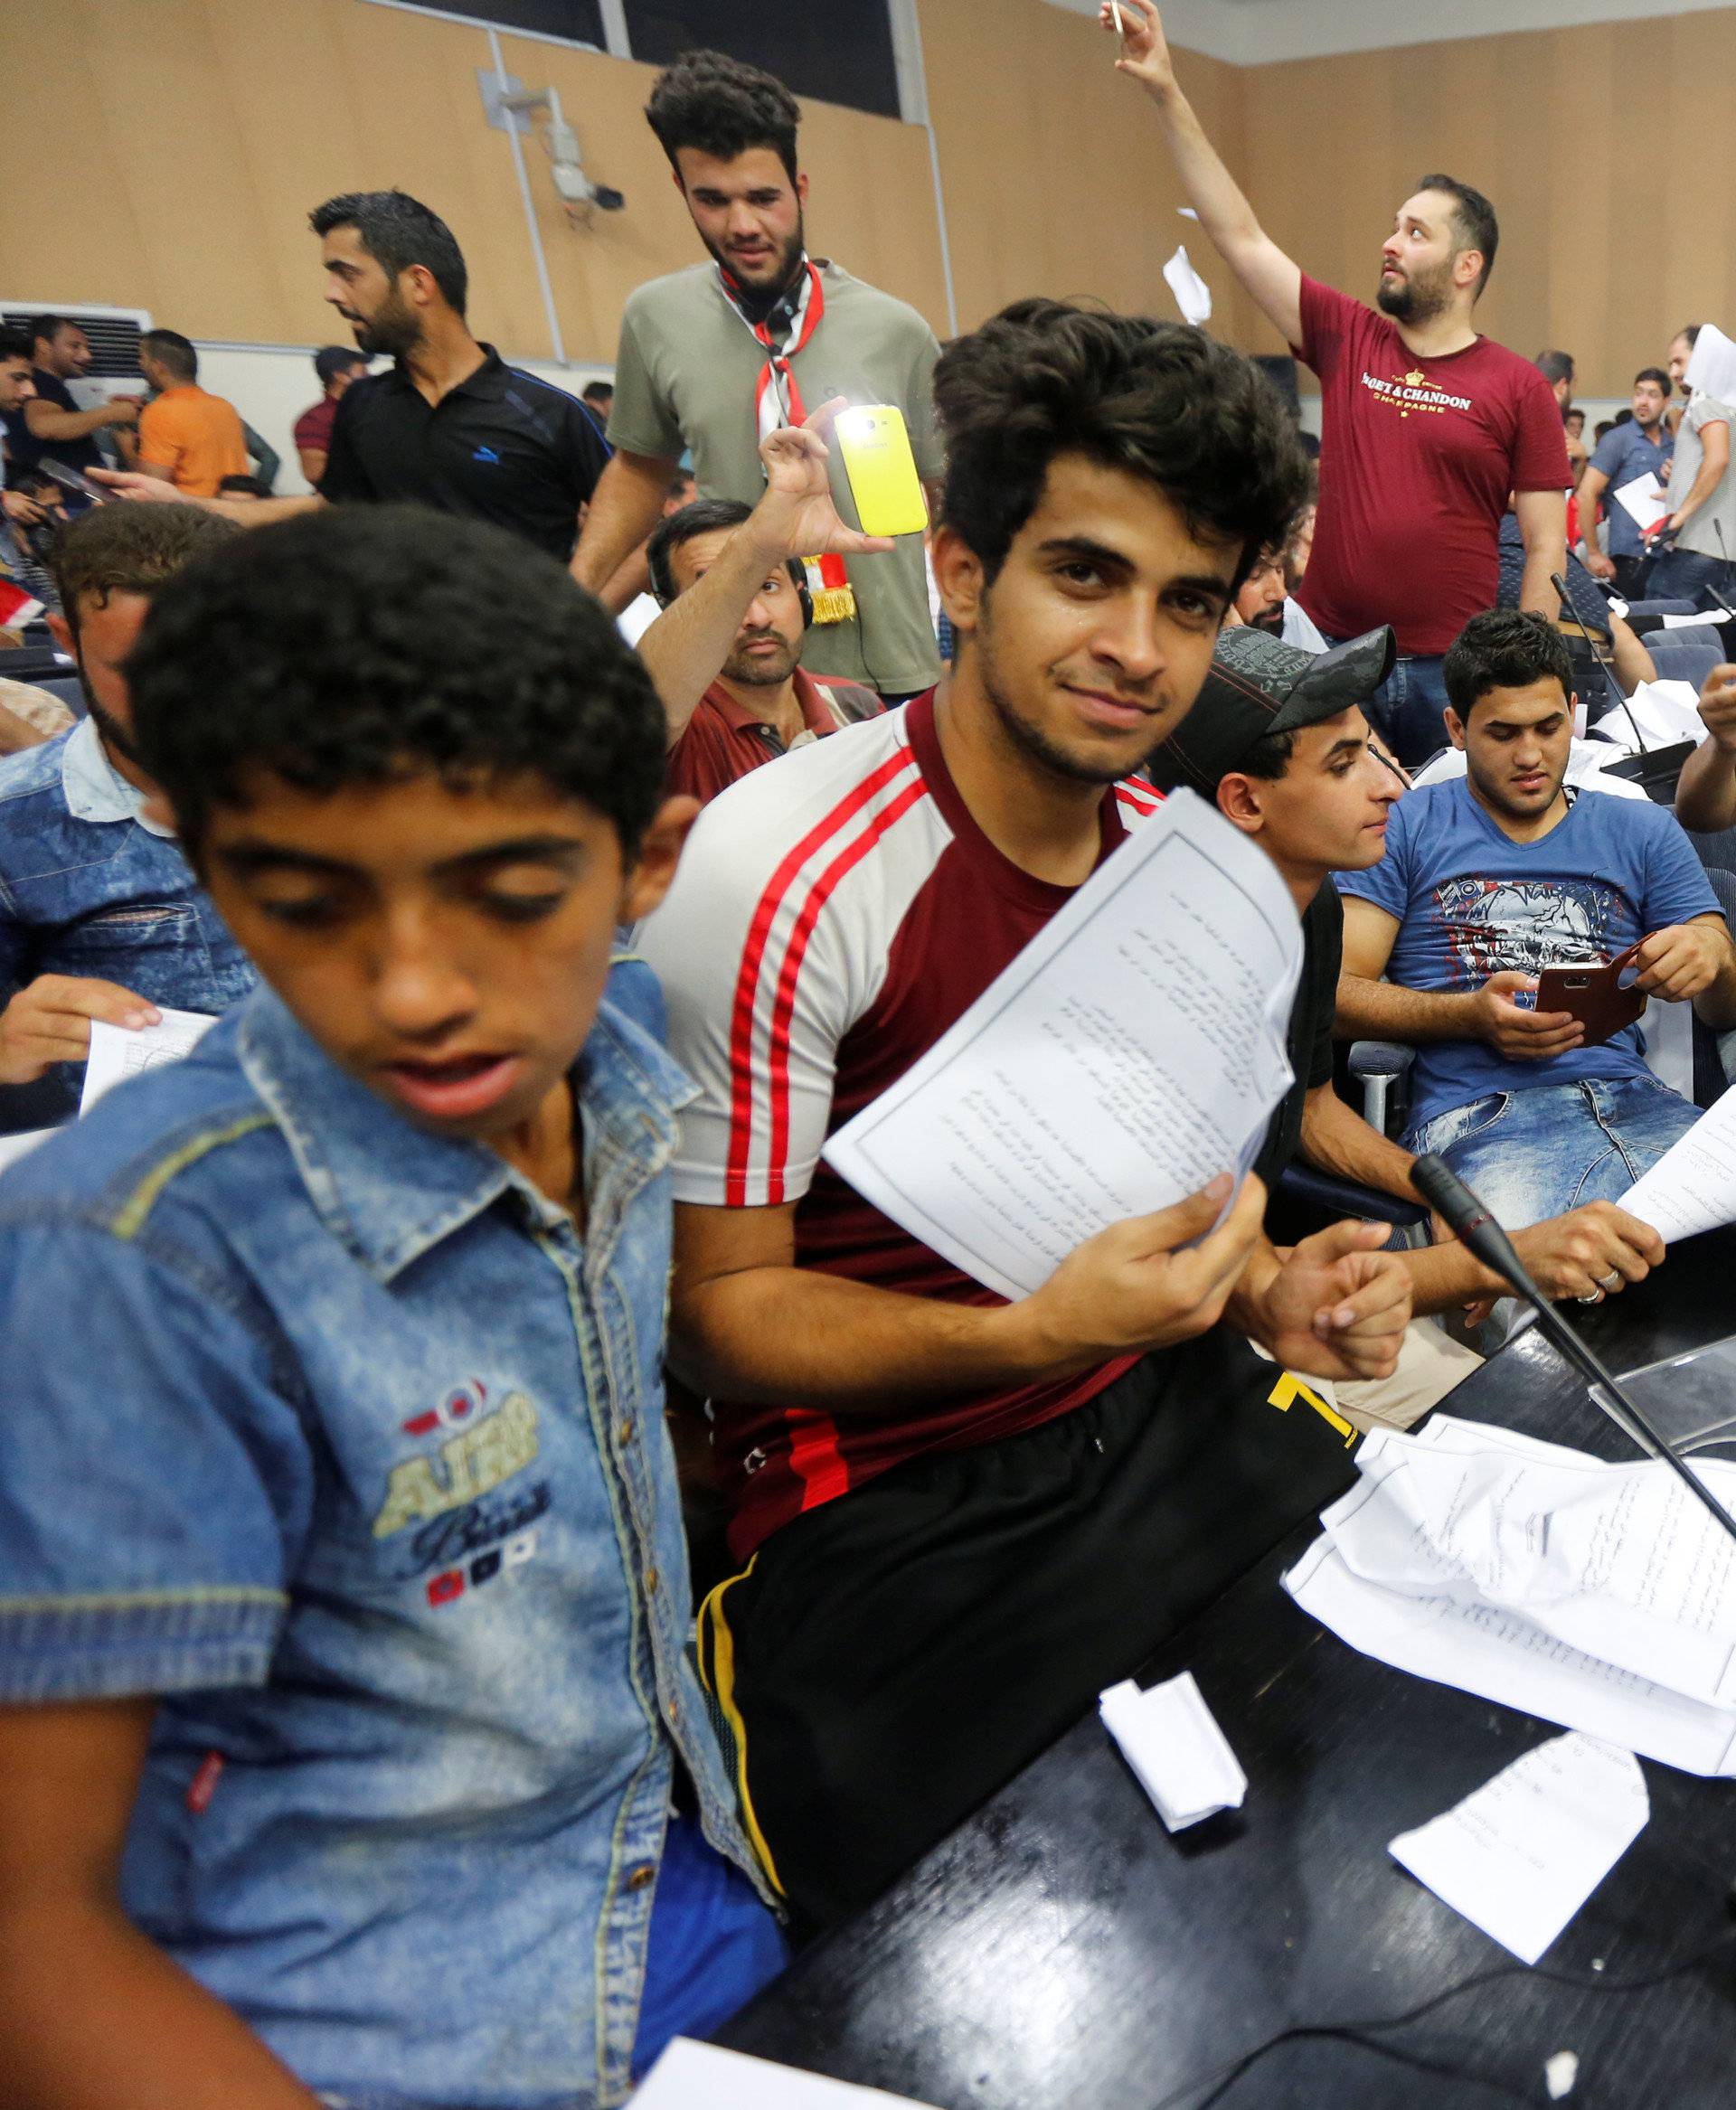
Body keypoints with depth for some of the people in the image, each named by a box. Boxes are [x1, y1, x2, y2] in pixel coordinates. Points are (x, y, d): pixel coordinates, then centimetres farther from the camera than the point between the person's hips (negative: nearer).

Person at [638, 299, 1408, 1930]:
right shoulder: (778, 873, -22)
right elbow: (716, 1316, -16)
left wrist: (1264, 1289, -6)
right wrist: (1037, 1336, -30)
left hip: (1152, 1412, 7)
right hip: (888, 1514, -6)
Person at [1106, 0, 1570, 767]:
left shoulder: (1518, 387, -1)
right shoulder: (1345, 339, 7)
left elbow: (1545, 549, -1)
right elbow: (1240, 236, 4)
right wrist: (1167, 94, 2)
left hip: (1448, 672, -2)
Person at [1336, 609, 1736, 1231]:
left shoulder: (1642, 831, 24)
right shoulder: (1405, 828, 14)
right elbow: (1334, 991, 4)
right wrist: (1471, 1015, -11)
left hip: (1632, 1101, 4)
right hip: (1480, 1115, -4)